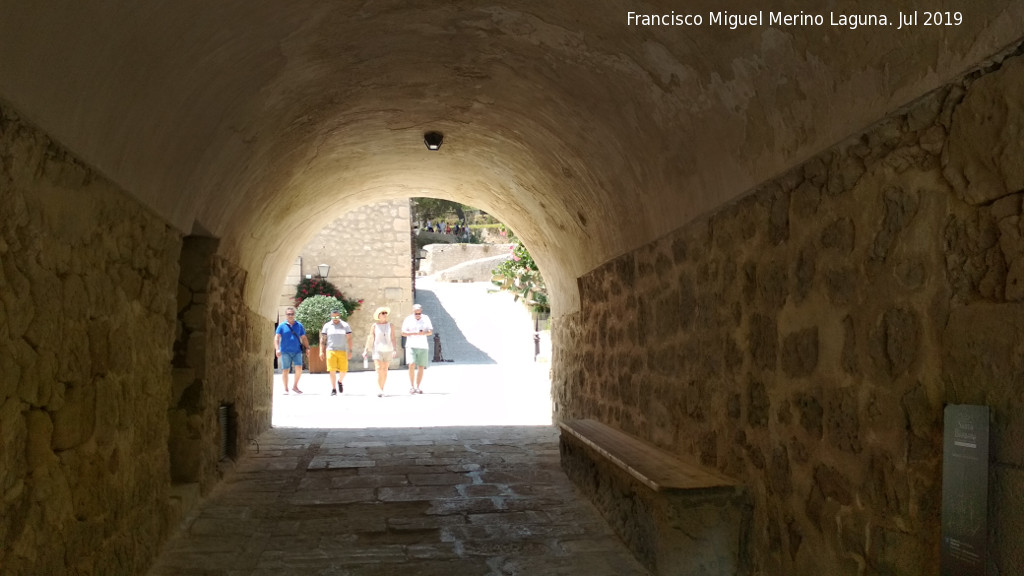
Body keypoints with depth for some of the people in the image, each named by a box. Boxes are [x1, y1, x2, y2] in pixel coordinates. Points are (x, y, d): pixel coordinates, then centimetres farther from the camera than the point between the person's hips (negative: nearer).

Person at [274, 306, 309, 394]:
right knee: (285, 370, 1)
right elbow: (276, 338, -3)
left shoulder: (299, 325, 11)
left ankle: (295, 386, 8)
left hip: (297, 351, 2)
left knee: (299, 369, -11)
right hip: (285, 352, -1)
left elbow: (304, 338, 16)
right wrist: (277, 349, -15)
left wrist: (307, 348, 10)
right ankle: (286, 389, 11)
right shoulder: (282, 326, 3)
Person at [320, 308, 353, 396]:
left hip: (342, 351, 0)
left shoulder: (345, 325, 5)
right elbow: (323, 339, 8)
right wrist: (321, 351, 2)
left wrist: (350, 351, -3)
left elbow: (349, 339, 3)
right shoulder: (327, 326, 7)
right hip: (331, 351, 0)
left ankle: (340, 381, 32)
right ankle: (333, 389, 1)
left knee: (343, 369, 0)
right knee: (332, 370, -6)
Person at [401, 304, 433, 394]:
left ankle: (417, 387, 8)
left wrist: (425, 333, -14)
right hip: (411, 345, -2)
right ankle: (411, 386, -9)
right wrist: (414, 333, -16)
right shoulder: (408, 320, 2)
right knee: (411, 364, -18)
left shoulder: (426, 318, 8)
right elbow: (403, 332, -2)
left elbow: (431, 331, 8)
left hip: (423, 346, 2)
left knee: (421, 367, 0)